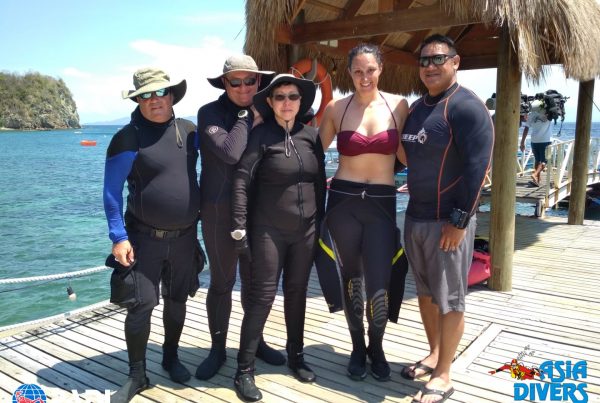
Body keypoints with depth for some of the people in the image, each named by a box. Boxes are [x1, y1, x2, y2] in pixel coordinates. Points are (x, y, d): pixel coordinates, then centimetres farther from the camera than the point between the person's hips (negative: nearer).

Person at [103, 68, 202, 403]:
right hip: (145, 237, -4)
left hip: (184, 236, 4)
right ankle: (137, 375, 16)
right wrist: (119, 237, -14)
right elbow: (112, 191, -9)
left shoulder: (189, 131, 3)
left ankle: (171, 357, 35)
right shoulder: (129, 137, -9)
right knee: (141, 305, -2)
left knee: (177, 300, 15)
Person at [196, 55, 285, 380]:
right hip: (220, 211, -4)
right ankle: (217, 349, 24)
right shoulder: (210, 113, -6)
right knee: (222, 282, 7)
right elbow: (230, 153, -20)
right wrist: (246, 118, -12)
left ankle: (256, 341, 33)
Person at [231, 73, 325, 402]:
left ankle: (296, 356, 32)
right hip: (269, 230, -4)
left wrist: (321, 221, 10)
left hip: (305, 230, 4)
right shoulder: (261, 135, -9)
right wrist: (240, 227, -16)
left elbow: (320, 181, 10)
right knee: (262, 296, -1)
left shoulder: (311, 135, 4)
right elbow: (242, 180, -13)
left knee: (297, 293, 14)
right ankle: (244, 370, 12)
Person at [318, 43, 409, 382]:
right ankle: (357, 348, 34)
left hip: (382, 204, 0)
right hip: (343, 202, 1)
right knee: (351, 278, 12)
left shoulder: (398, 105, 2)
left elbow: (407, 155, 6)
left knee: (379, 285, -4)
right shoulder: (336, 108, 2)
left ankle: (377, 347, 26)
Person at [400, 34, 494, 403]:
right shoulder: (415, 108, 13)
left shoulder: (466, 106, -11)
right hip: (415, 216, 8)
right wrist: (412, 208, 14)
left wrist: (459, 220, -19)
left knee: (449, 300, 3)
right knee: (425, 292, 17)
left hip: (448, 220, -7)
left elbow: (478, 167, -17)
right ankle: (434, 355, 34)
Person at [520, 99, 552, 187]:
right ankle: (535, 175, -19)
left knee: (538, 160, 14)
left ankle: (537, 179, 8)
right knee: (544, 161, 3)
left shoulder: (531, 114, -1)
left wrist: (522, 142, 3)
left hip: (534, 141, 3)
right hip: (546, 140, -3)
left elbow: (526, 128, -1)